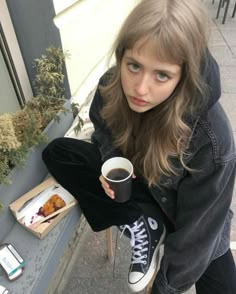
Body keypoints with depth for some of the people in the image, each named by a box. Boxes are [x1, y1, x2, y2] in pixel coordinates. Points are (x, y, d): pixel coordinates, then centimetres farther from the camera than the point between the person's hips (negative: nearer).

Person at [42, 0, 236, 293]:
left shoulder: (210, 139, -35)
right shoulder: (111, 87, -23)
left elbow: (196, 229, -23)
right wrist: (111, 161, -22)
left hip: (179, 208, -2)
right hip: (134, 179, 4)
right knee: (57, 152, -13)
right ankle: (143, 226, -8)